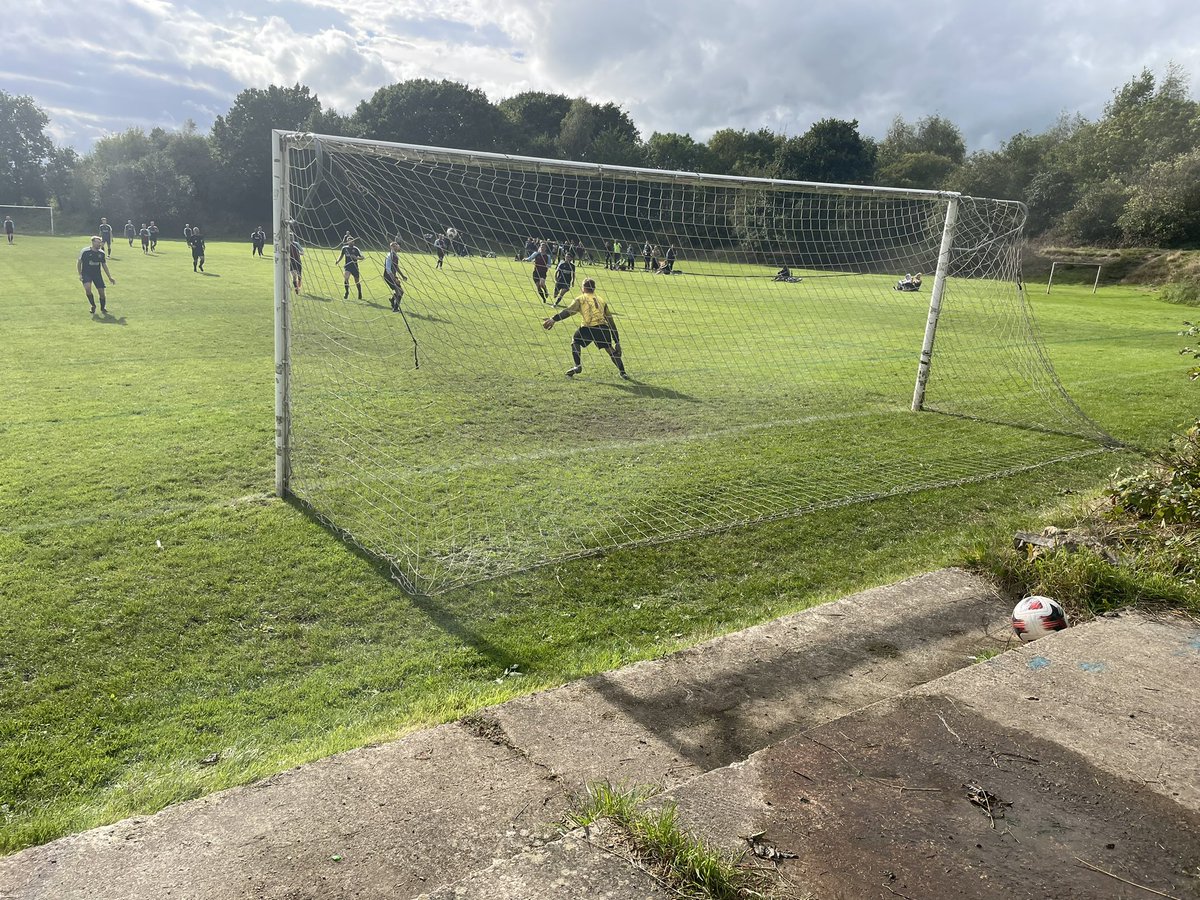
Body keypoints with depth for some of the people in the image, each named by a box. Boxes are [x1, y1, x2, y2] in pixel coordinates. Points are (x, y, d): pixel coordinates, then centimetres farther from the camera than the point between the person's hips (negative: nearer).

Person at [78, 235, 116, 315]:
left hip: (97, 274, 3)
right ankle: (93, 305, -3)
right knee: (87, 288, -26)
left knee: (101, 291, -2)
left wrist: (110, 277, 11)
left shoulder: (101, 253, 1)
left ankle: (103, 308, 21)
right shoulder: (85, 251, -10)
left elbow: (104, 265, 13)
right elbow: (79, 262, -1)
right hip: (86, 273, -3)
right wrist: (80, 274, -7)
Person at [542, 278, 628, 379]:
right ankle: (623, 372, 22)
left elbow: (569, 311, -3)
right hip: (604, 327, 3)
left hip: (589, 327, -3)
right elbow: (610, 321, 25)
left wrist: (553, 319, -9)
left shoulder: (581, 299, 16)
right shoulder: (601, 299, 27)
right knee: (610, 349, 23)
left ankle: (577, 366, 13)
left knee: (575, 341, 24)